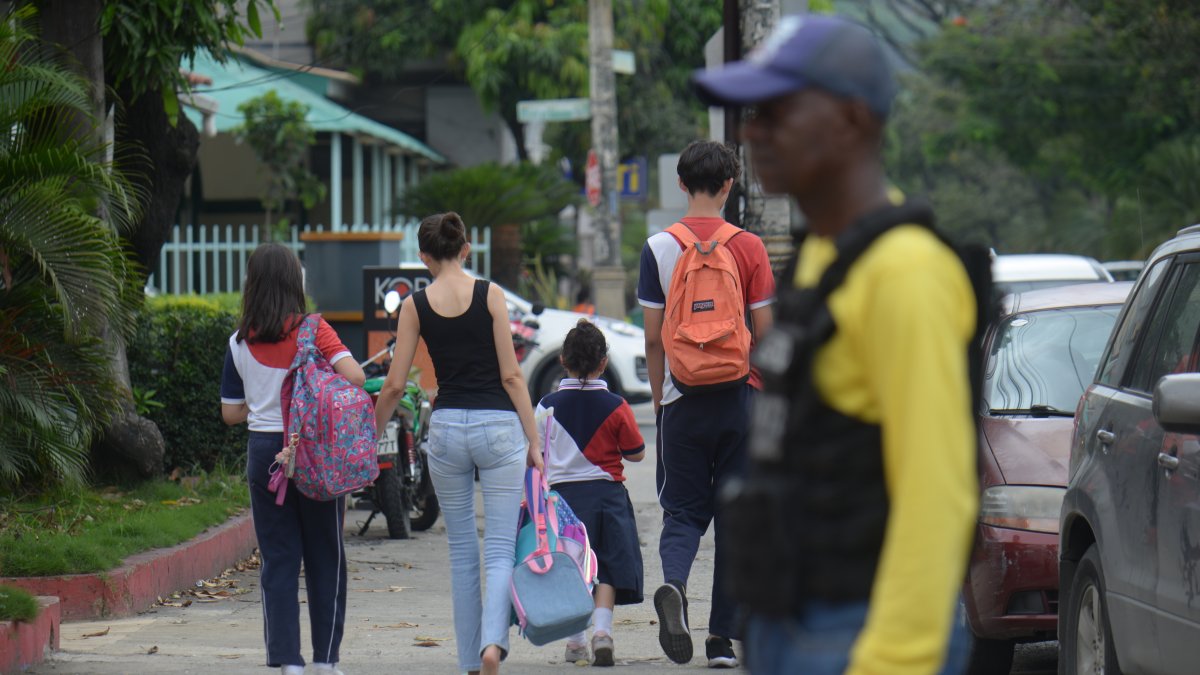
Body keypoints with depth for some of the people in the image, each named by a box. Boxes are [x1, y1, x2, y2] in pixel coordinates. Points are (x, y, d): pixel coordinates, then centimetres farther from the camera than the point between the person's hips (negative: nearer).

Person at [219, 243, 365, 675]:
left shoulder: (241, 343, 0)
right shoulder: (313, 331, -8)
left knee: (277, 559, 6)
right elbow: (354, 375, -19)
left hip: (263, 452, 2)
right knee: (325, 557, 9)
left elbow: (231, 412, 5)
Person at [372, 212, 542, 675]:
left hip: (446, 428, 2)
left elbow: (395, 384, 2)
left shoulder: (415, 305, 1)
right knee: (501, 548, 0)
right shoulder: (490, 295, -3)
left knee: (461, 550, 13)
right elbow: (511, 375, -5)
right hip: (498, 425, -2)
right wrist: (533, 440, 0)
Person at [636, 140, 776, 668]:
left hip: (683, 401, 0)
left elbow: (653, 337, -2)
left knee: (682, 512, 8)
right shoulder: (748, 248, -3)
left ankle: (673, 585, -23)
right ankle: (723, 636, 8)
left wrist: (659, 398, 10)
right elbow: (764, 333, -2)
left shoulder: (659, 248, -2)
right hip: (739, 397, 0)